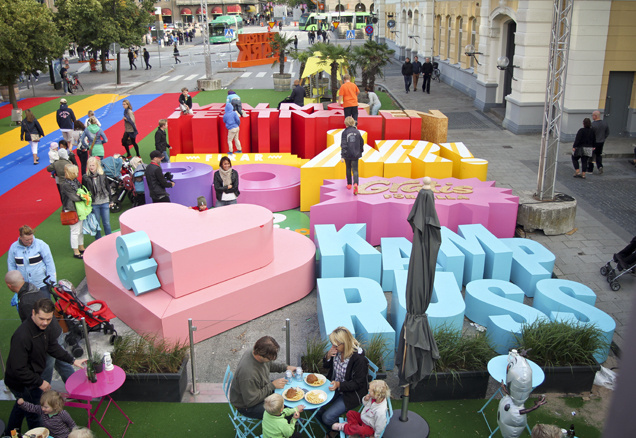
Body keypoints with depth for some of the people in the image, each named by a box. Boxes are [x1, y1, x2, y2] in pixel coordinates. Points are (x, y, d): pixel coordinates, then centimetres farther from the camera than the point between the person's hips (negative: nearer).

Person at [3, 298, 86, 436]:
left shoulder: (45, 328, -10)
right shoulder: (22, 336, -36)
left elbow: (53, 347, 8)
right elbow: (18, 369, -32)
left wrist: (72, 360, 2)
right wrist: (39, 382, -23)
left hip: (33, 376, 9)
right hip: (22, 383, -9)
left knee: (21, 406, 31)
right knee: (33, 414, 9)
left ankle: (9, 434, 54)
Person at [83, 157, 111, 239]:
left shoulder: (102, 175, 1)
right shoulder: (85, 177, -5)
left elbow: (107, 188, 8)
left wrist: (110, 201, 9)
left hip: (104, 202, 1)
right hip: (93, 204, -1)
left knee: (106, 223, 8)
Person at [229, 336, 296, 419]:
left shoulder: (257, 353, -15)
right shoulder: (248, 373, -41)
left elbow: (269, 365, 11)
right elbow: (251, 401, -30)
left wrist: (286, 367, 0)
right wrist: (272, 385, -26)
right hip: (247, 406, -9)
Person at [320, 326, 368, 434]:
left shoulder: (359, 358, -28)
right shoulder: (336, 350, -10)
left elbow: (357, 383, -19)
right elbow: (326, 366, 6)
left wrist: (339, 385, -33)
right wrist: (328, 356, -17)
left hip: (351, 394, -7)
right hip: (334, 386, 7)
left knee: (327, 417, -16)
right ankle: (330, 429, 19)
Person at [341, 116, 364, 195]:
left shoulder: (345, 132, -8)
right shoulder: (357, 132, 0)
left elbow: (343, 145, -14)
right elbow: (362, 143, 8)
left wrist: (342, 156, -14)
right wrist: (360, 152, 24)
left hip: (347, 154, -1)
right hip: (355, 154, 1)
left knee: (348, 169, 19)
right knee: (355, 170, 0)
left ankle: (349, 184, 30)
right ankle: (355, 184, -23)